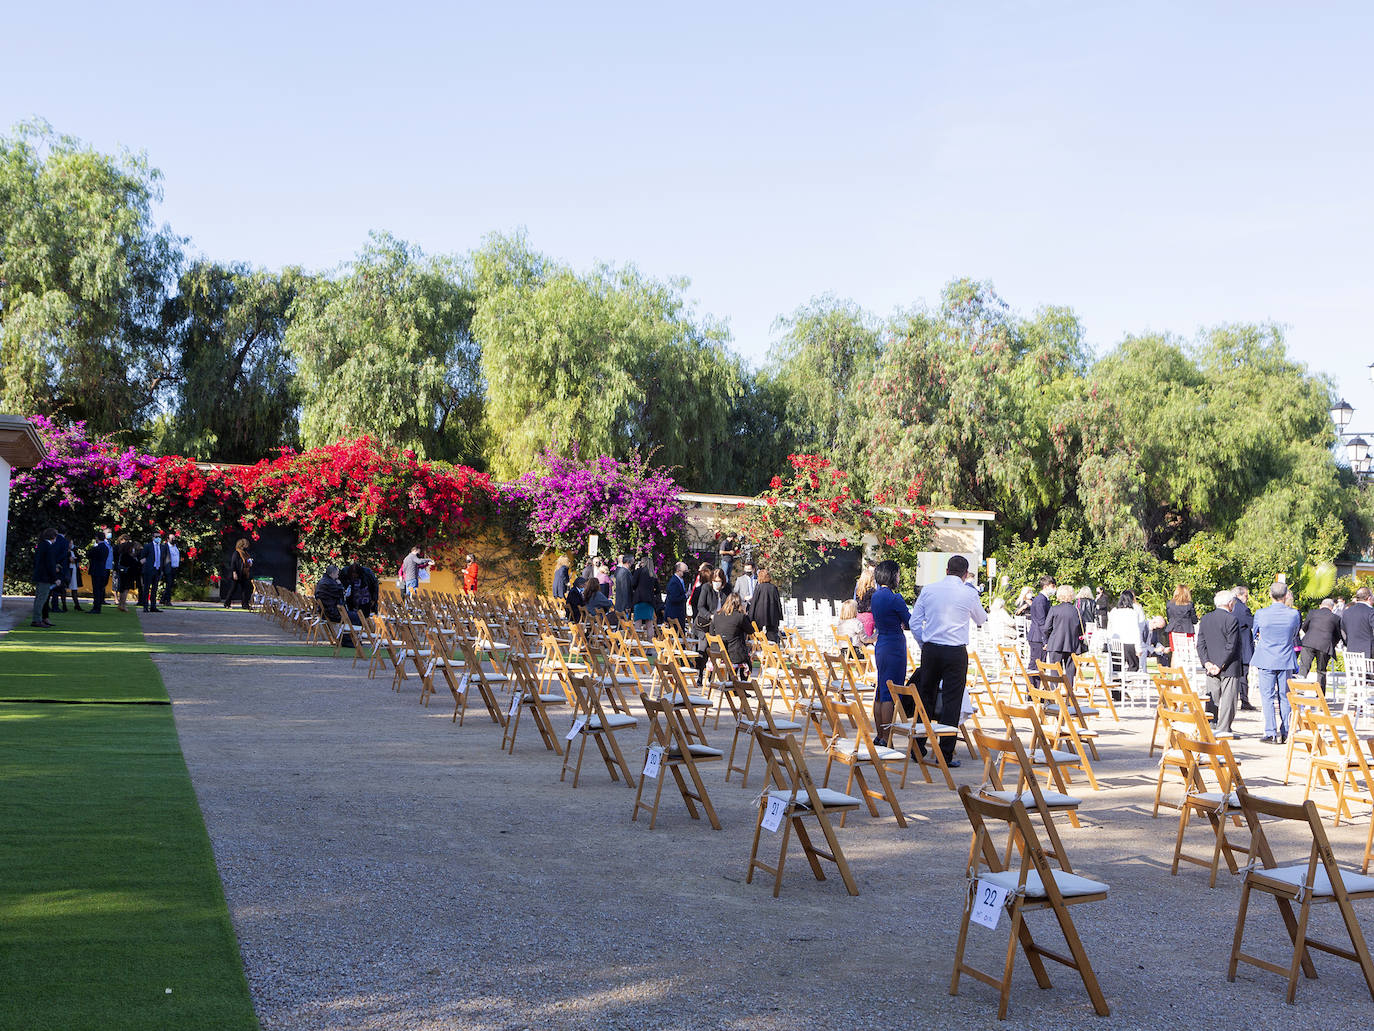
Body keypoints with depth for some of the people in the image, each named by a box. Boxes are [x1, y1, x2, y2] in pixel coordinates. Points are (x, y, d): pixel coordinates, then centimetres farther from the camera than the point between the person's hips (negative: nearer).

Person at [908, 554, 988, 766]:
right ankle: (946, 754, 0)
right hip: (956, 651, -3)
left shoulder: (928, 590, 4)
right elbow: (981, 620, 15)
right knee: (951, 701, 0)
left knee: (926, 696, 12)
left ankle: (918, 748, 18)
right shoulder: (969, 594, -3)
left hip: (930, 650, 3)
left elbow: (915, 623, 5)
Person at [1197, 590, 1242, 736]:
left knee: (1212, 698, 13)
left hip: (1211, 668, 6)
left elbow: (1200, 644, 3)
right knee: (1228, 698, 0)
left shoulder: (1205, 619, 7)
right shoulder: (1231, 619, -12)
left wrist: (1206, 663, -2)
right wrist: (1220, 665, -12)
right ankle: (1224, 729, 0)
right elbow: (1231, 646, -16)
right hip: (1230, 669, -6)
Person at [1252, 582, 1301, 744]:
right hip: (1286, 661, 2)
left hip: (1265, 661, -2)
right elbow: (1295, 637, 10)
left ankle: (1271, 734, -3)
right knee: (1284, 697, 11)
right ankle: (1284, 734, 14)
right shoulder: (1294, 615, -6)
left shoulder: (1261, 614, -9)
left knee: (1267, 697, 2)